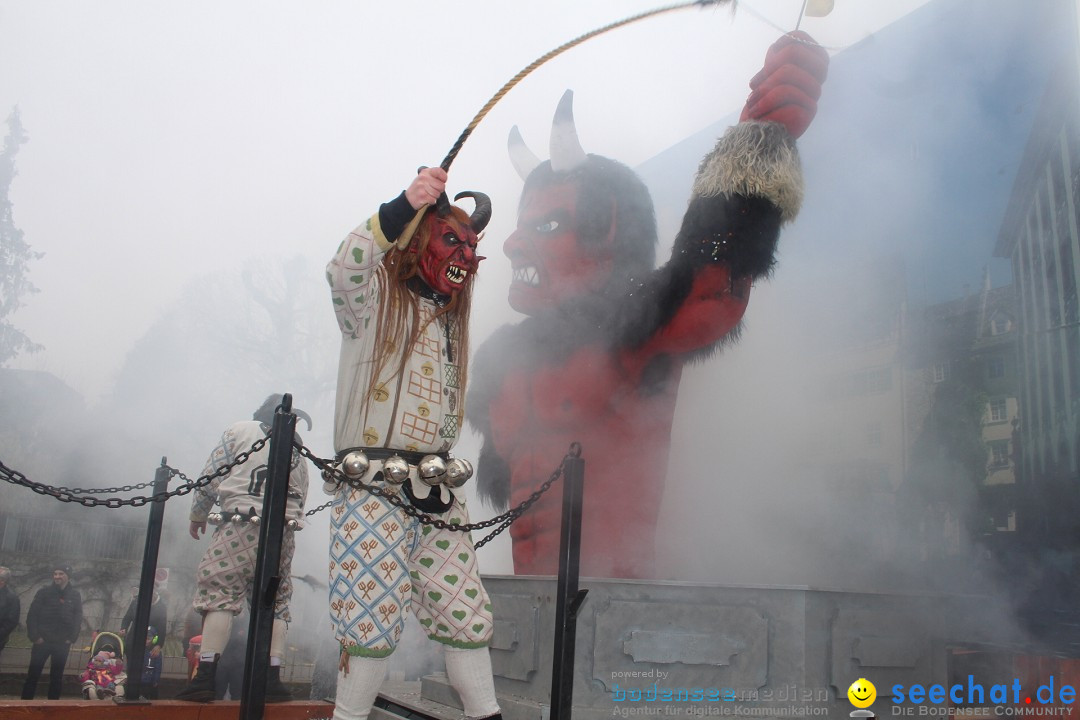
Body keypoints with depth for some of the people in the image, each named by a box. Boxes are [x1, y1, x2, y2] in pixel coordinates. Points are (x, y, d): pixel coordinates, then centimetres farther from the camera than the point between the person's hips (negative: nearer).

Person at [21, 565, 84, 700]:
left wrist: (72, 638, -5)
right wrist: (34, 636, -12)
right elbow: (32, 615, -4)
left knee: (57, 676, 9)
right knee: (33, 674, 2)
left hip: (63, 643, 1)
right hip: (42, 641, -1)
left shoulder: (75, 595, 3)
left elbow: (78, 618, 5)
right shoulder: (44, 592, -2)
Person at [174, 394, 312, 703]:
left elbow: (210, 479, 5)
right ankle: (272, 680, 6)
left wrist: (197, 516, 18)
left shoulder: (239, 430, 8)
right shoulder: (298, 450, 19)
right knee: (275, 601, 9)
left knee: (218, 594, -1)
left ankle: (205, 677, -9)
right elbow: (300, 499, 14)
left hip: (241, 527, -4)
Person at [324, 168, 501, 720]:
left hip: (434, 488, 7)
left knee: (464, 607, 6)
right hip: (373, 483, -6)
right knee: (373, 615, -6)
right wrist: (405, 206, -36)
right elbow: (343, 270, -26)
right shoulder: (376, 297, -1)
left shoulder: (449, 324, 21)